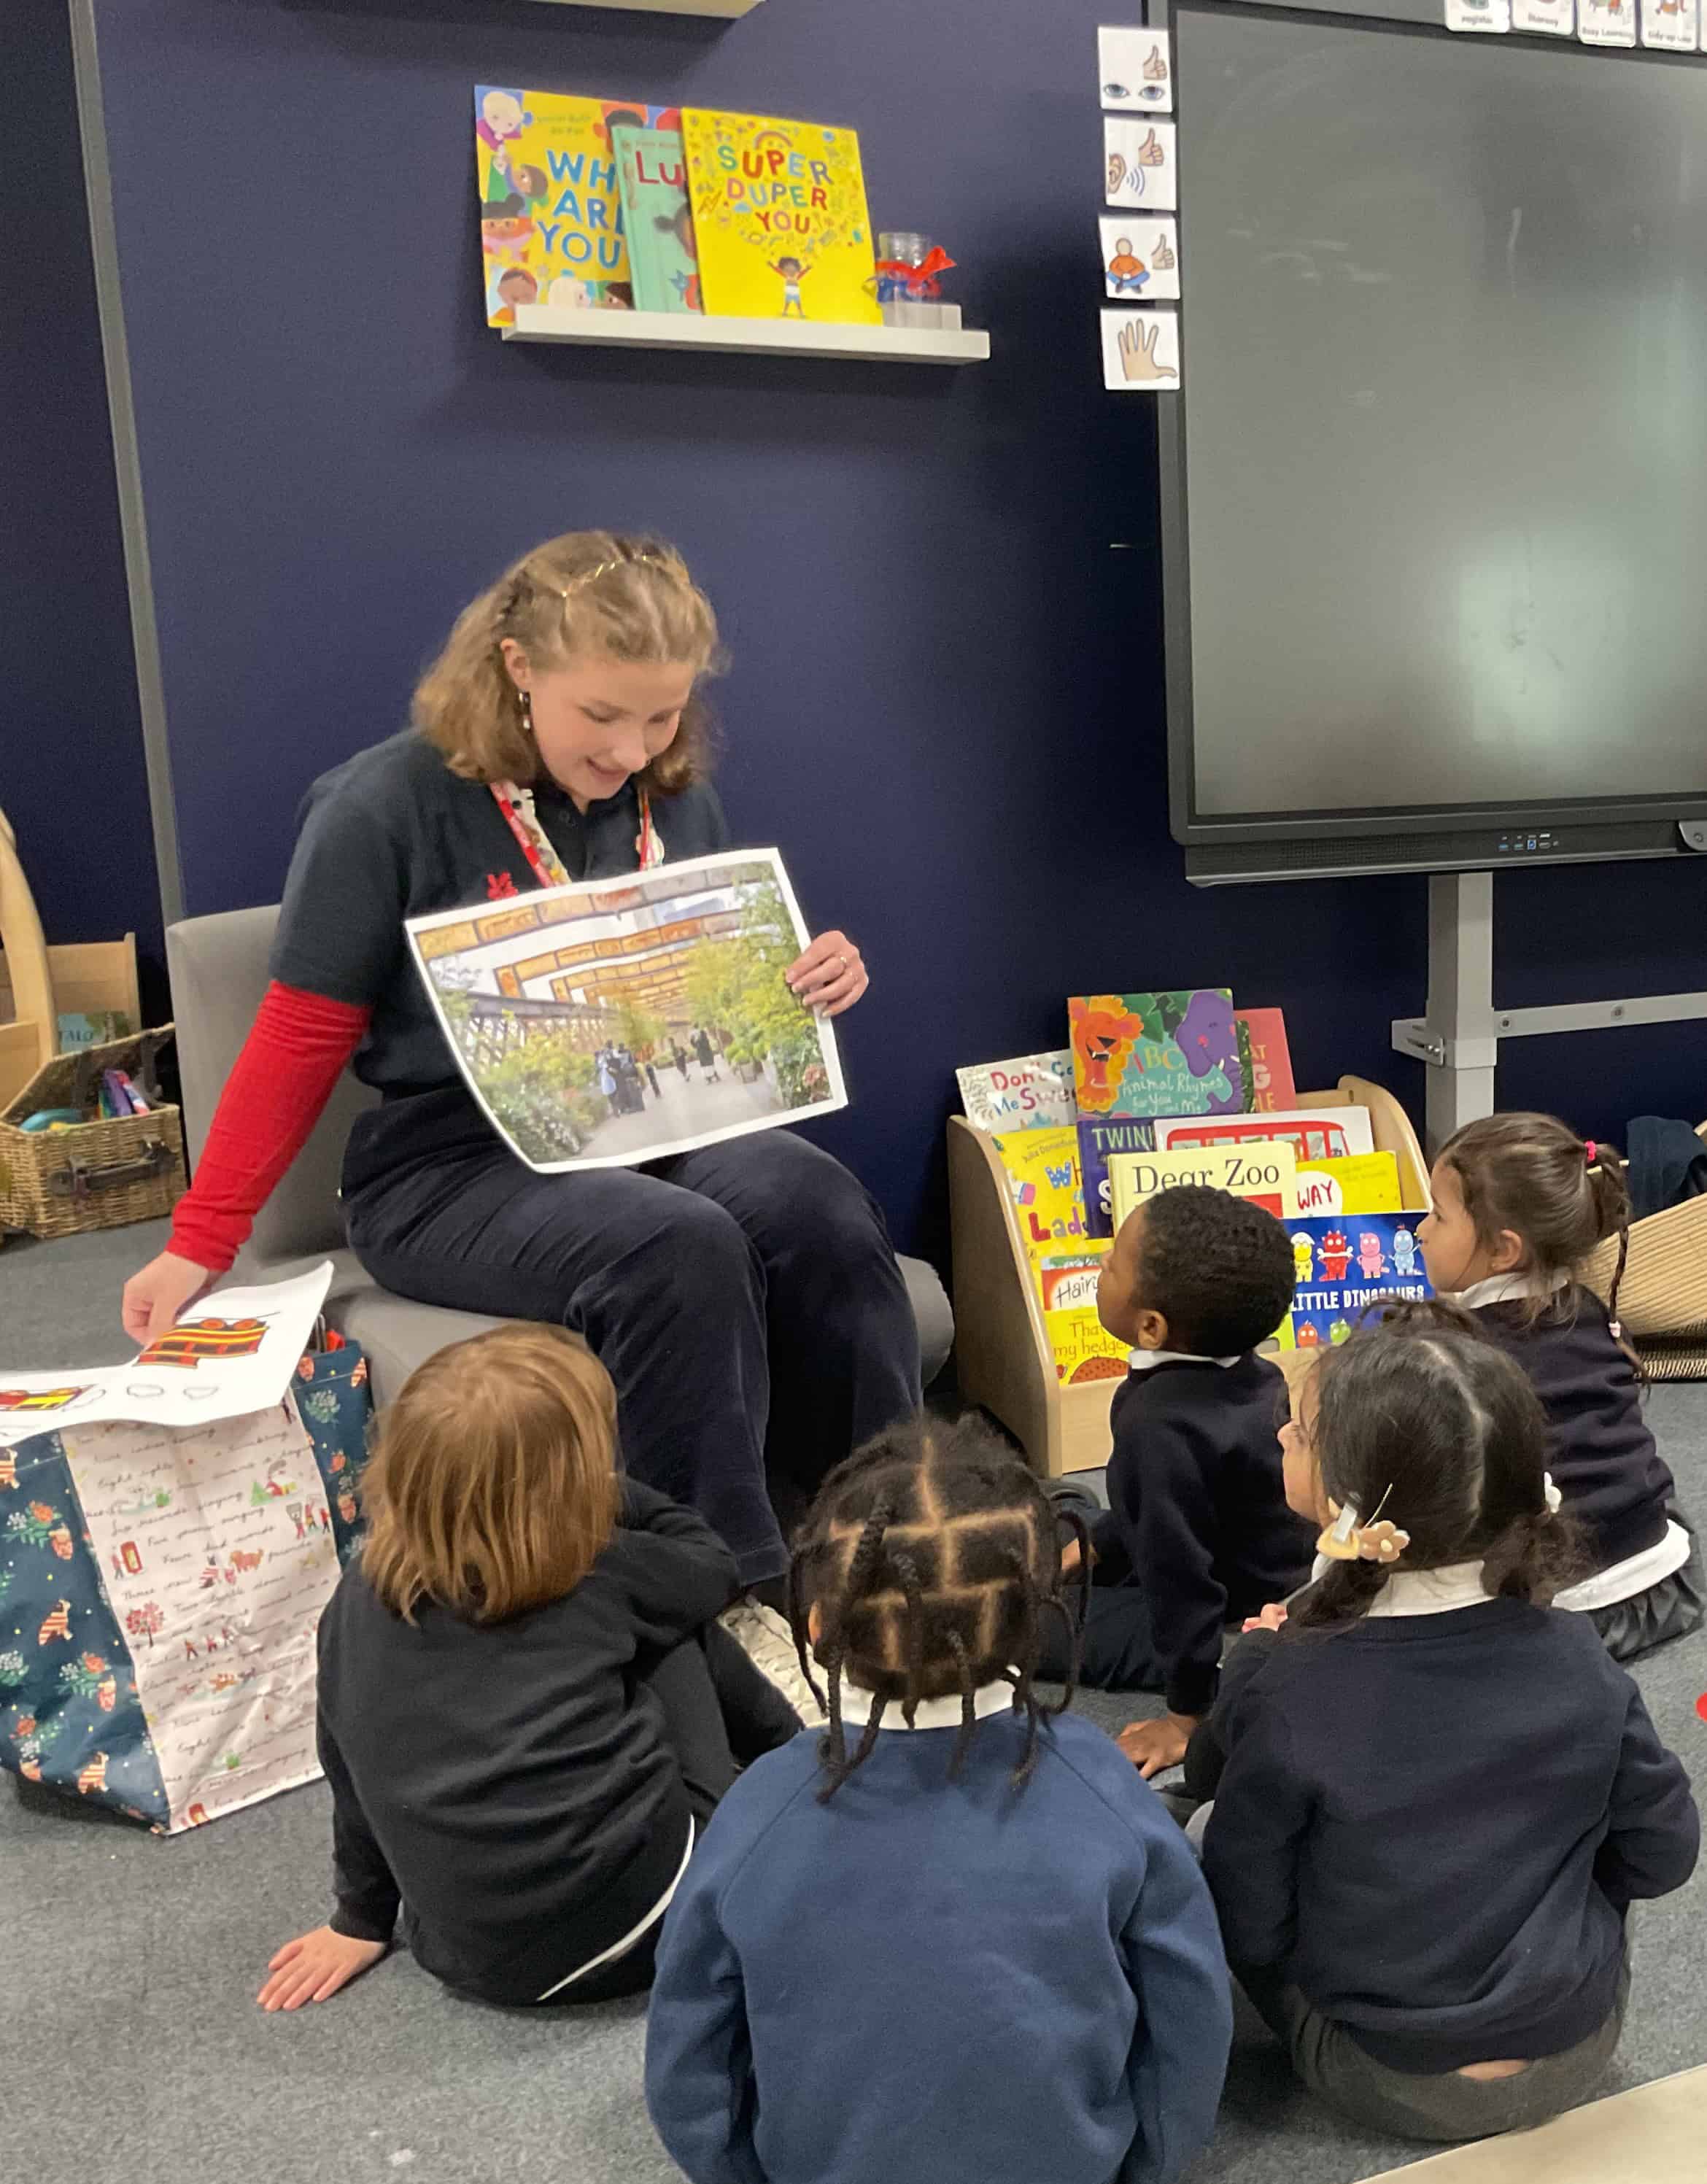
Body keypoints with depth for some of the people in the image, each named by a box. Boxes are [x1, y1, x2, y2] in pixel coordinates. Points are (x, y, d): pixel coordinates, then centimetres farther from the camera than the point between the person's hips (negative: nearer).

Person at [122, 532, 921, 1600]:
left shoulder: (679, 801, 8)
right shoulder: (387, 804, -7)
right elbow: (302, 1039, -3)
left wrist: (814, 980, -3)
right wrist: (198, 1246, -5)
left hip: (659, 1130, 5)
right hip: (451, 1165, -4)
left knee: (820, 1206, -27)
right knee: (683, 1247, -34)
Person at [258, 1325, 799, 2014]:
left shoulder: (357, 1604, -1)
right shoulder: (600, 1573, -8)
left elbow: (352, 1770, 11)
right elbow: (713, 1562, 13)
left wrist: (362, 1920, 25)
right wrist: (613, 1496, 27)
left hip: (467, 1960, 4)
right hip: (636, 1929, -4)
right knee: (677, 1634, 15)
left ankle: (787, 1753, 37)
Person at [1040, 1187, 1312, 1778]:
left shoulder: (1160, 1424, -36)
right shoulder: (1248, 1373, -8)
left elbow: (1180, 1571, -29)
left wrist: (1187, 1716, -18)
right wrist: (1095, 1545, 17)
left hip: (1236, 1630, -9)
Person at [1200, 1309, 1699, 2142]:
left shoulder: (1289, 1704, -28)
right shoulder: (1580, 1664, -18)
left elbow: (1247, 1931, -16)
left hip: (1394, 2087, -3)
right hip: (1580, 2055, 4)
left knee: (1202, 1829, 13)